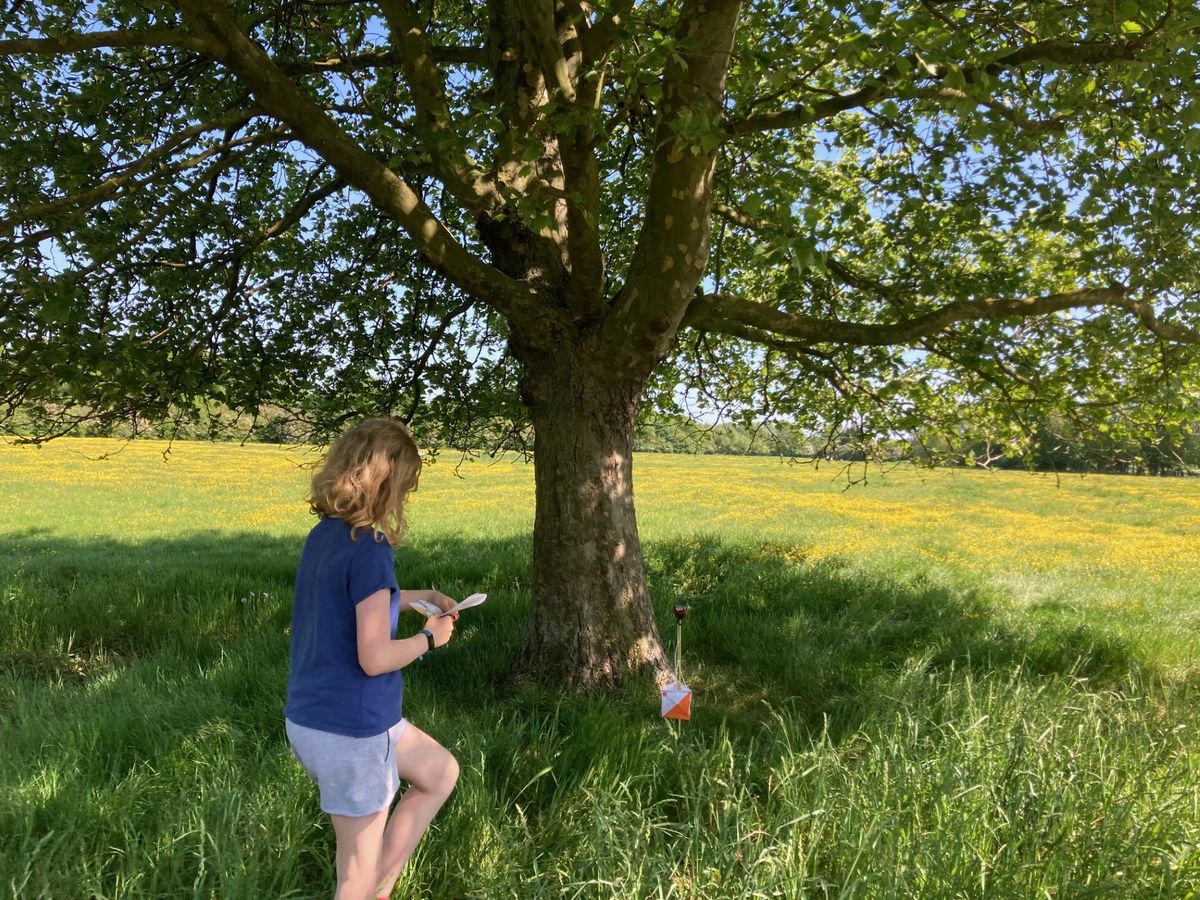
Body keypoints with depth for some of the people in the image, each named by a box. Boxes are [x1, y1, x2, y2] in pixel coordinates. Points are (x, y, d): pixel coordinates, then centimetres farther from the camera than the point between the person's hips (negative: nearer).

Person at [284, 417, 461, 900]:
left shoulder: (322, 536, 4)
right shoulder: (370, 551, -24)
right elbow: (374, 658, -24)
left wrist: (420, 598, 21)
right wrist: (429, 637, -7)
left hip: (310, 717, 9)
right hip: (351, 730, -9)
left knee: (442, 772, 25)